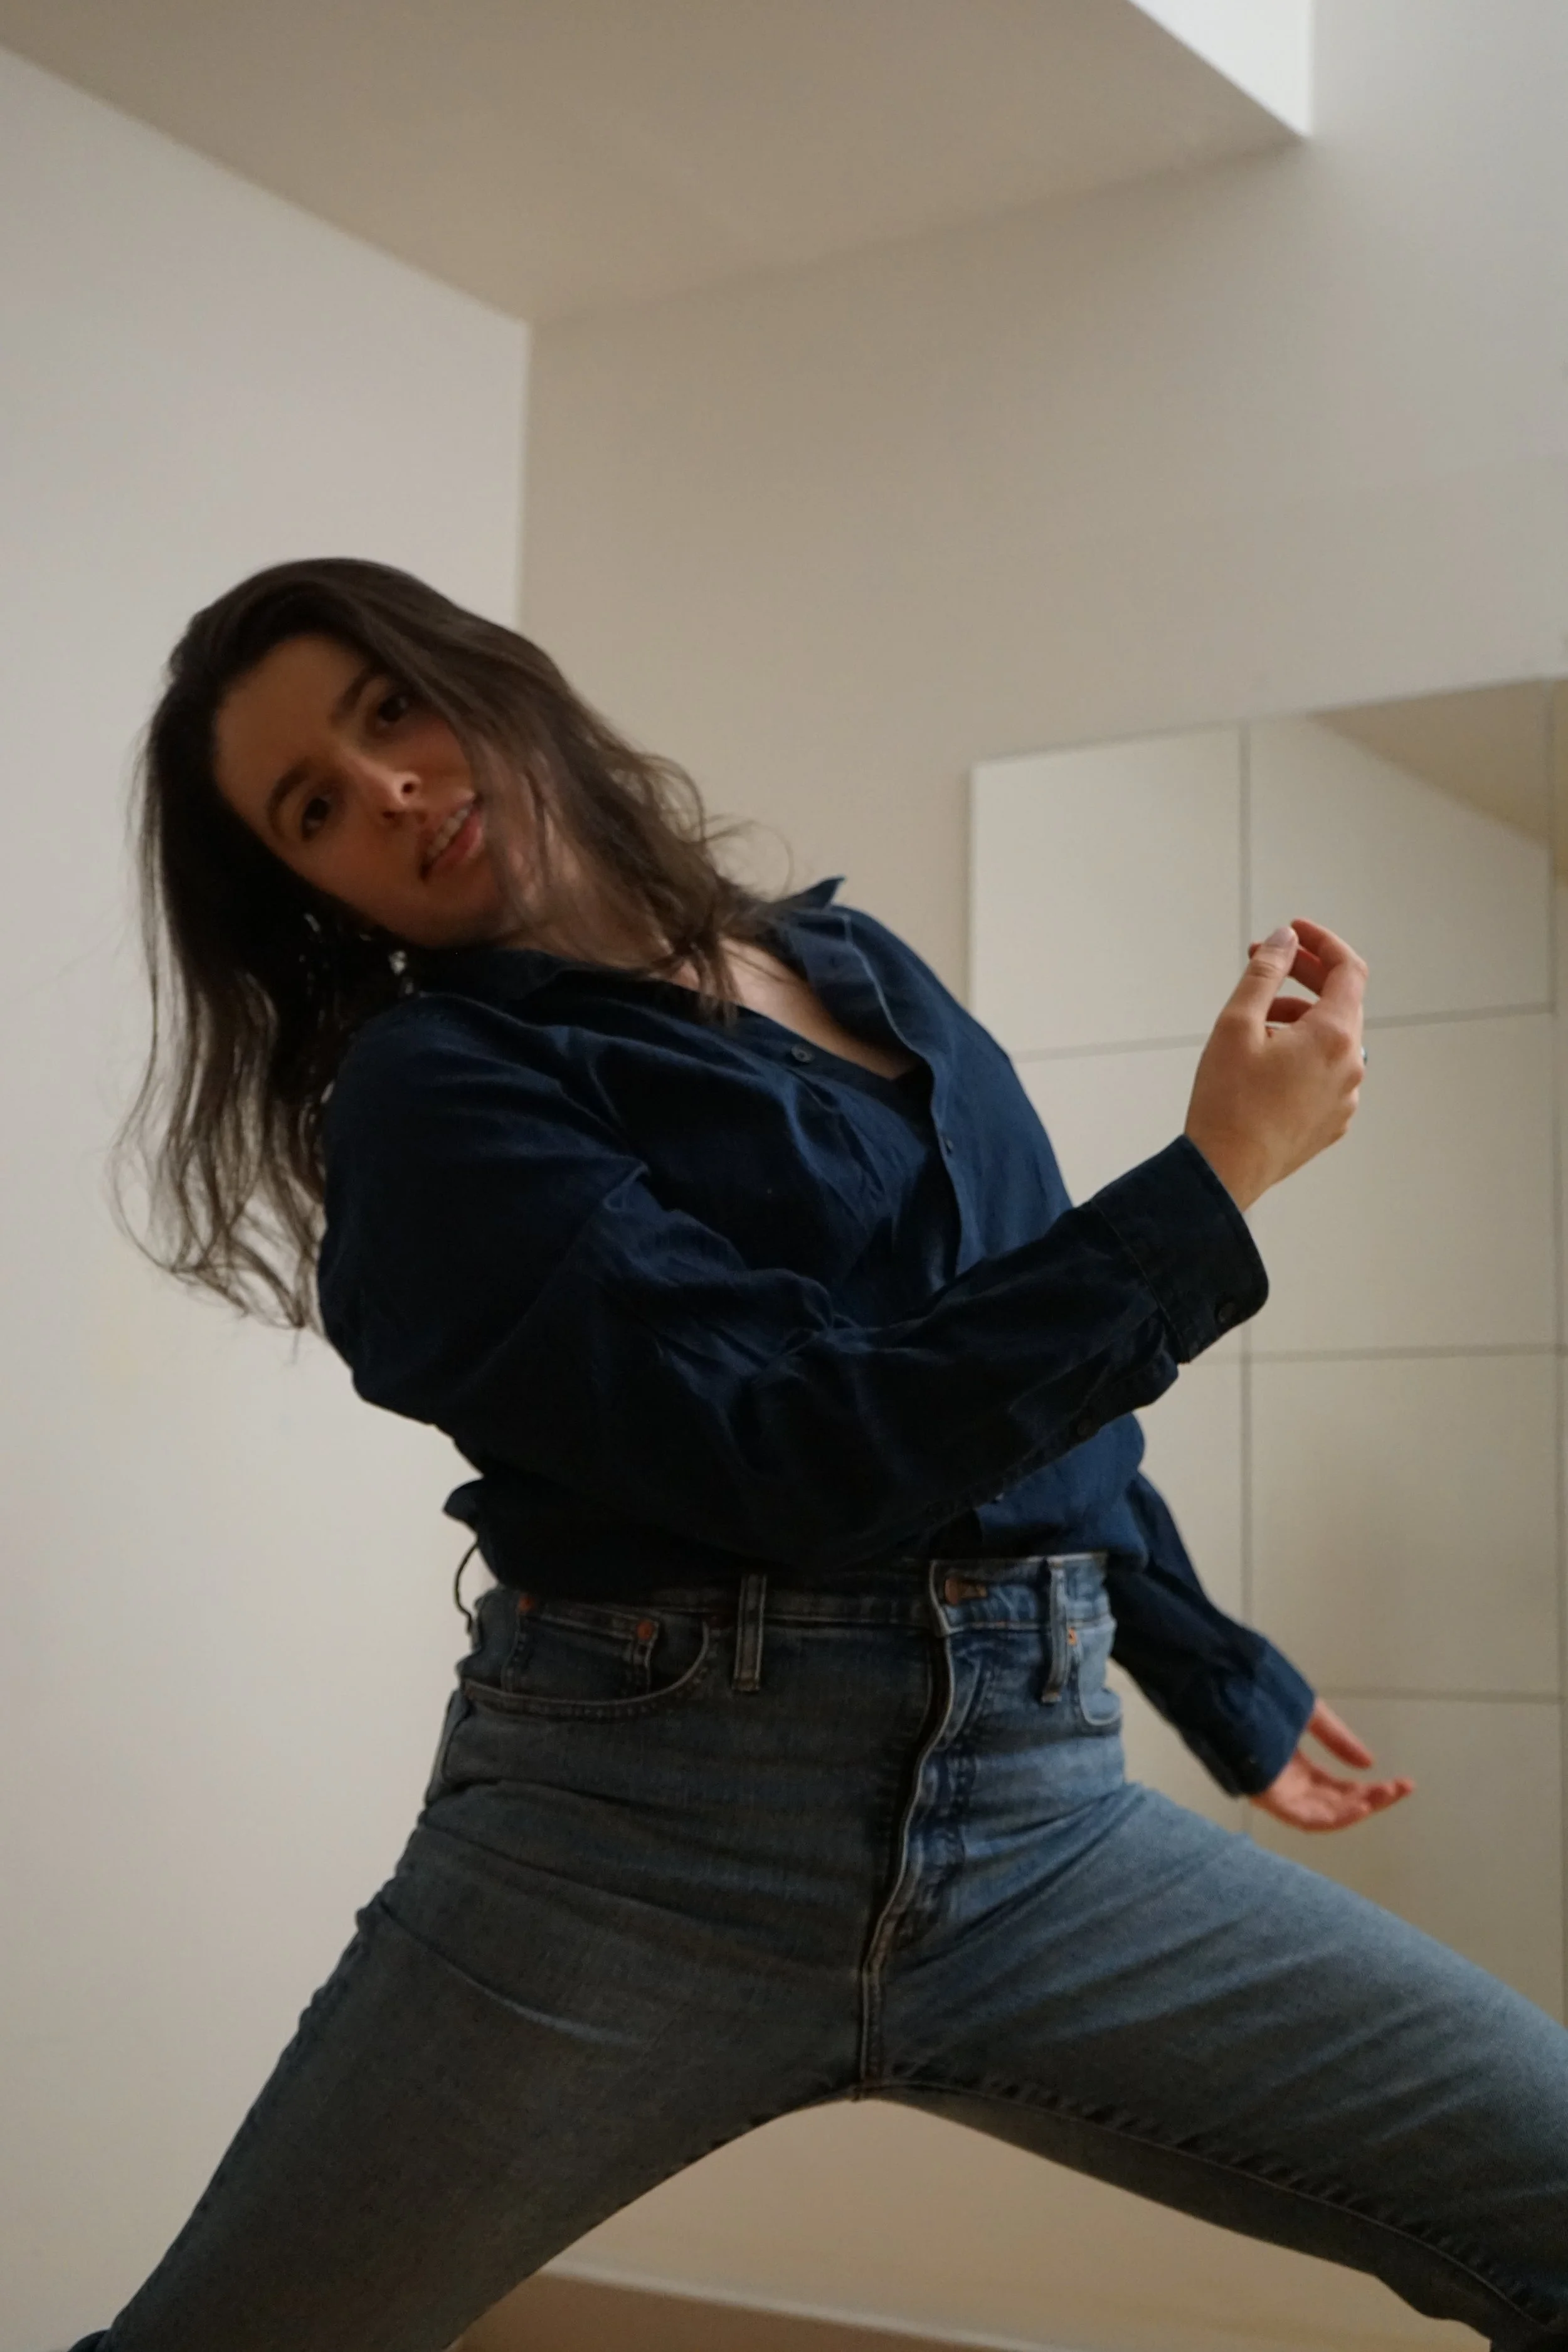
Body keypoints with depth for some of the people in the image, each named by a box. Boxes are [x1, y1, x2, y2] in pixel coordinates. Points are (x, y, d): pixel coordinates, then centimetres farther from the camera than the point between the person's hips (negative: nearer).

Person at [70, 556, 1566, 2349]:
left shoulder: (868, 974, 14)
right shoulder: (431, 1089, -4)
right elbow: (798, 1444, -17)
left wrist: (1223, 1687, 31)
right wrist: (1220, 1178, -11)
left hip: (1040, 1819, 4)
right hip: (633, 1841, -4)